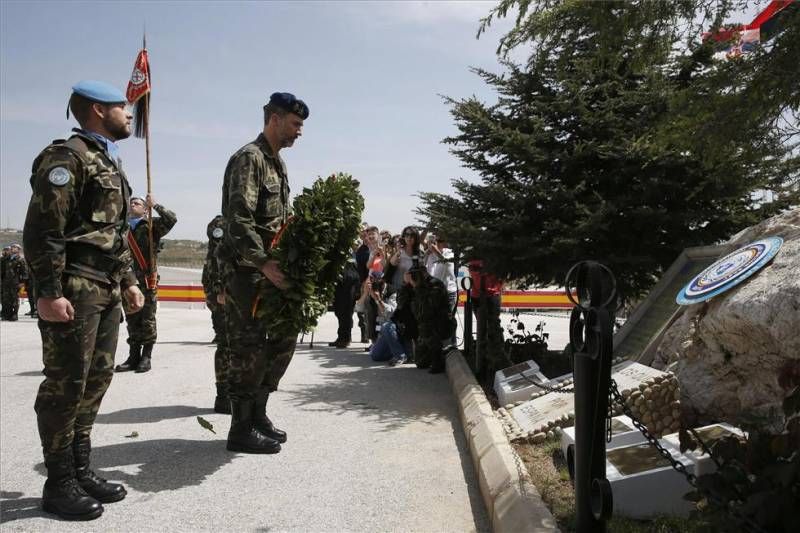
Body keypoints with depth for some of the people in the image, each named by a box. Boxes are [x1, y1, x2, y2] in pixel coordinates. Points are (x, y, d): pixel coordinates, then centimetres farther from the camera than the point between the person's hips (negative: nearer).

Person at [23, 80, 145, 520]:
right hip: (74, 290, -9)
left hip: (106, 290, 10)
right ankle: (59, 484, 7)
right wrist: (49, 293, -21)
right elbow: (43, 230, -16)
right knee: (66, 385, -3)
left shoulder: (110, 163, 21)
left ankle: (80, 471, 23)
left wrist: (128, 282, 21)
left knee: (97, 380, 12)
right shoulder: (66, 157, -9)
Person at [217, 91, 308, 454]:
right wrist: (264, 263, -26)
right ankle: (242, 429, 8)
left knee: (283, 338, 13)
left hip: (270, 269, 10)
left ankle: (257, 414, 25)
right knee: (250, 348, -4)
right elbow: (239, 220, -22)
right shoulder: (249, 158, -12)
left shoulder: (276, 162, 18)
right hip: (246, 270, -10)